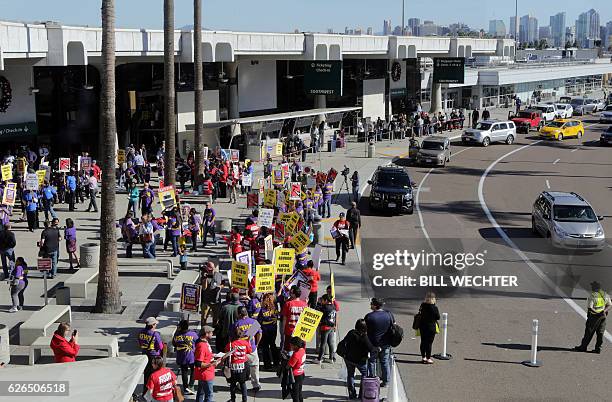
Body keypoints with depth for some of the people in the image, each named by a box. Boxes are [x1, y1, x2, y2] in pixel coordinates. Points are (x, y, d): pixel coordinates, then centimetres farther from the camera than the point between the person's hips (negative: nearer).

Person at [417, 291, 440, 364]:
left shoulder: (422, 306, -1)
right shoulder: (434, 307, -16)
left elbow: (419, 315, 7)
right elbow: (438, 317, -7)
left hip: (422, 326, 5)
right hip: (431, 327, -5)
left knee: (423, 342, 14)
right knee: (429, 343, 1)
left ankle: (423, 357, 24)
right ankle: (428, 358, 5)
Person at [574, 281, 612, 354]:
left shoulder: (592, 296, -13)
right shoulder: (605, 295, 5)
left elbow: (590, 308, -20)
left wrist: (597, 313, -15)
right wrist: (604, 311, -8)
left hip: (594, 316, -5)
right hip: (602, 317, 5)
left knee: (588, 332, 3)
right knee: (600, 333, 10)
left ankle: (583, 347, 11)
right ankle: (598, 348, 11)